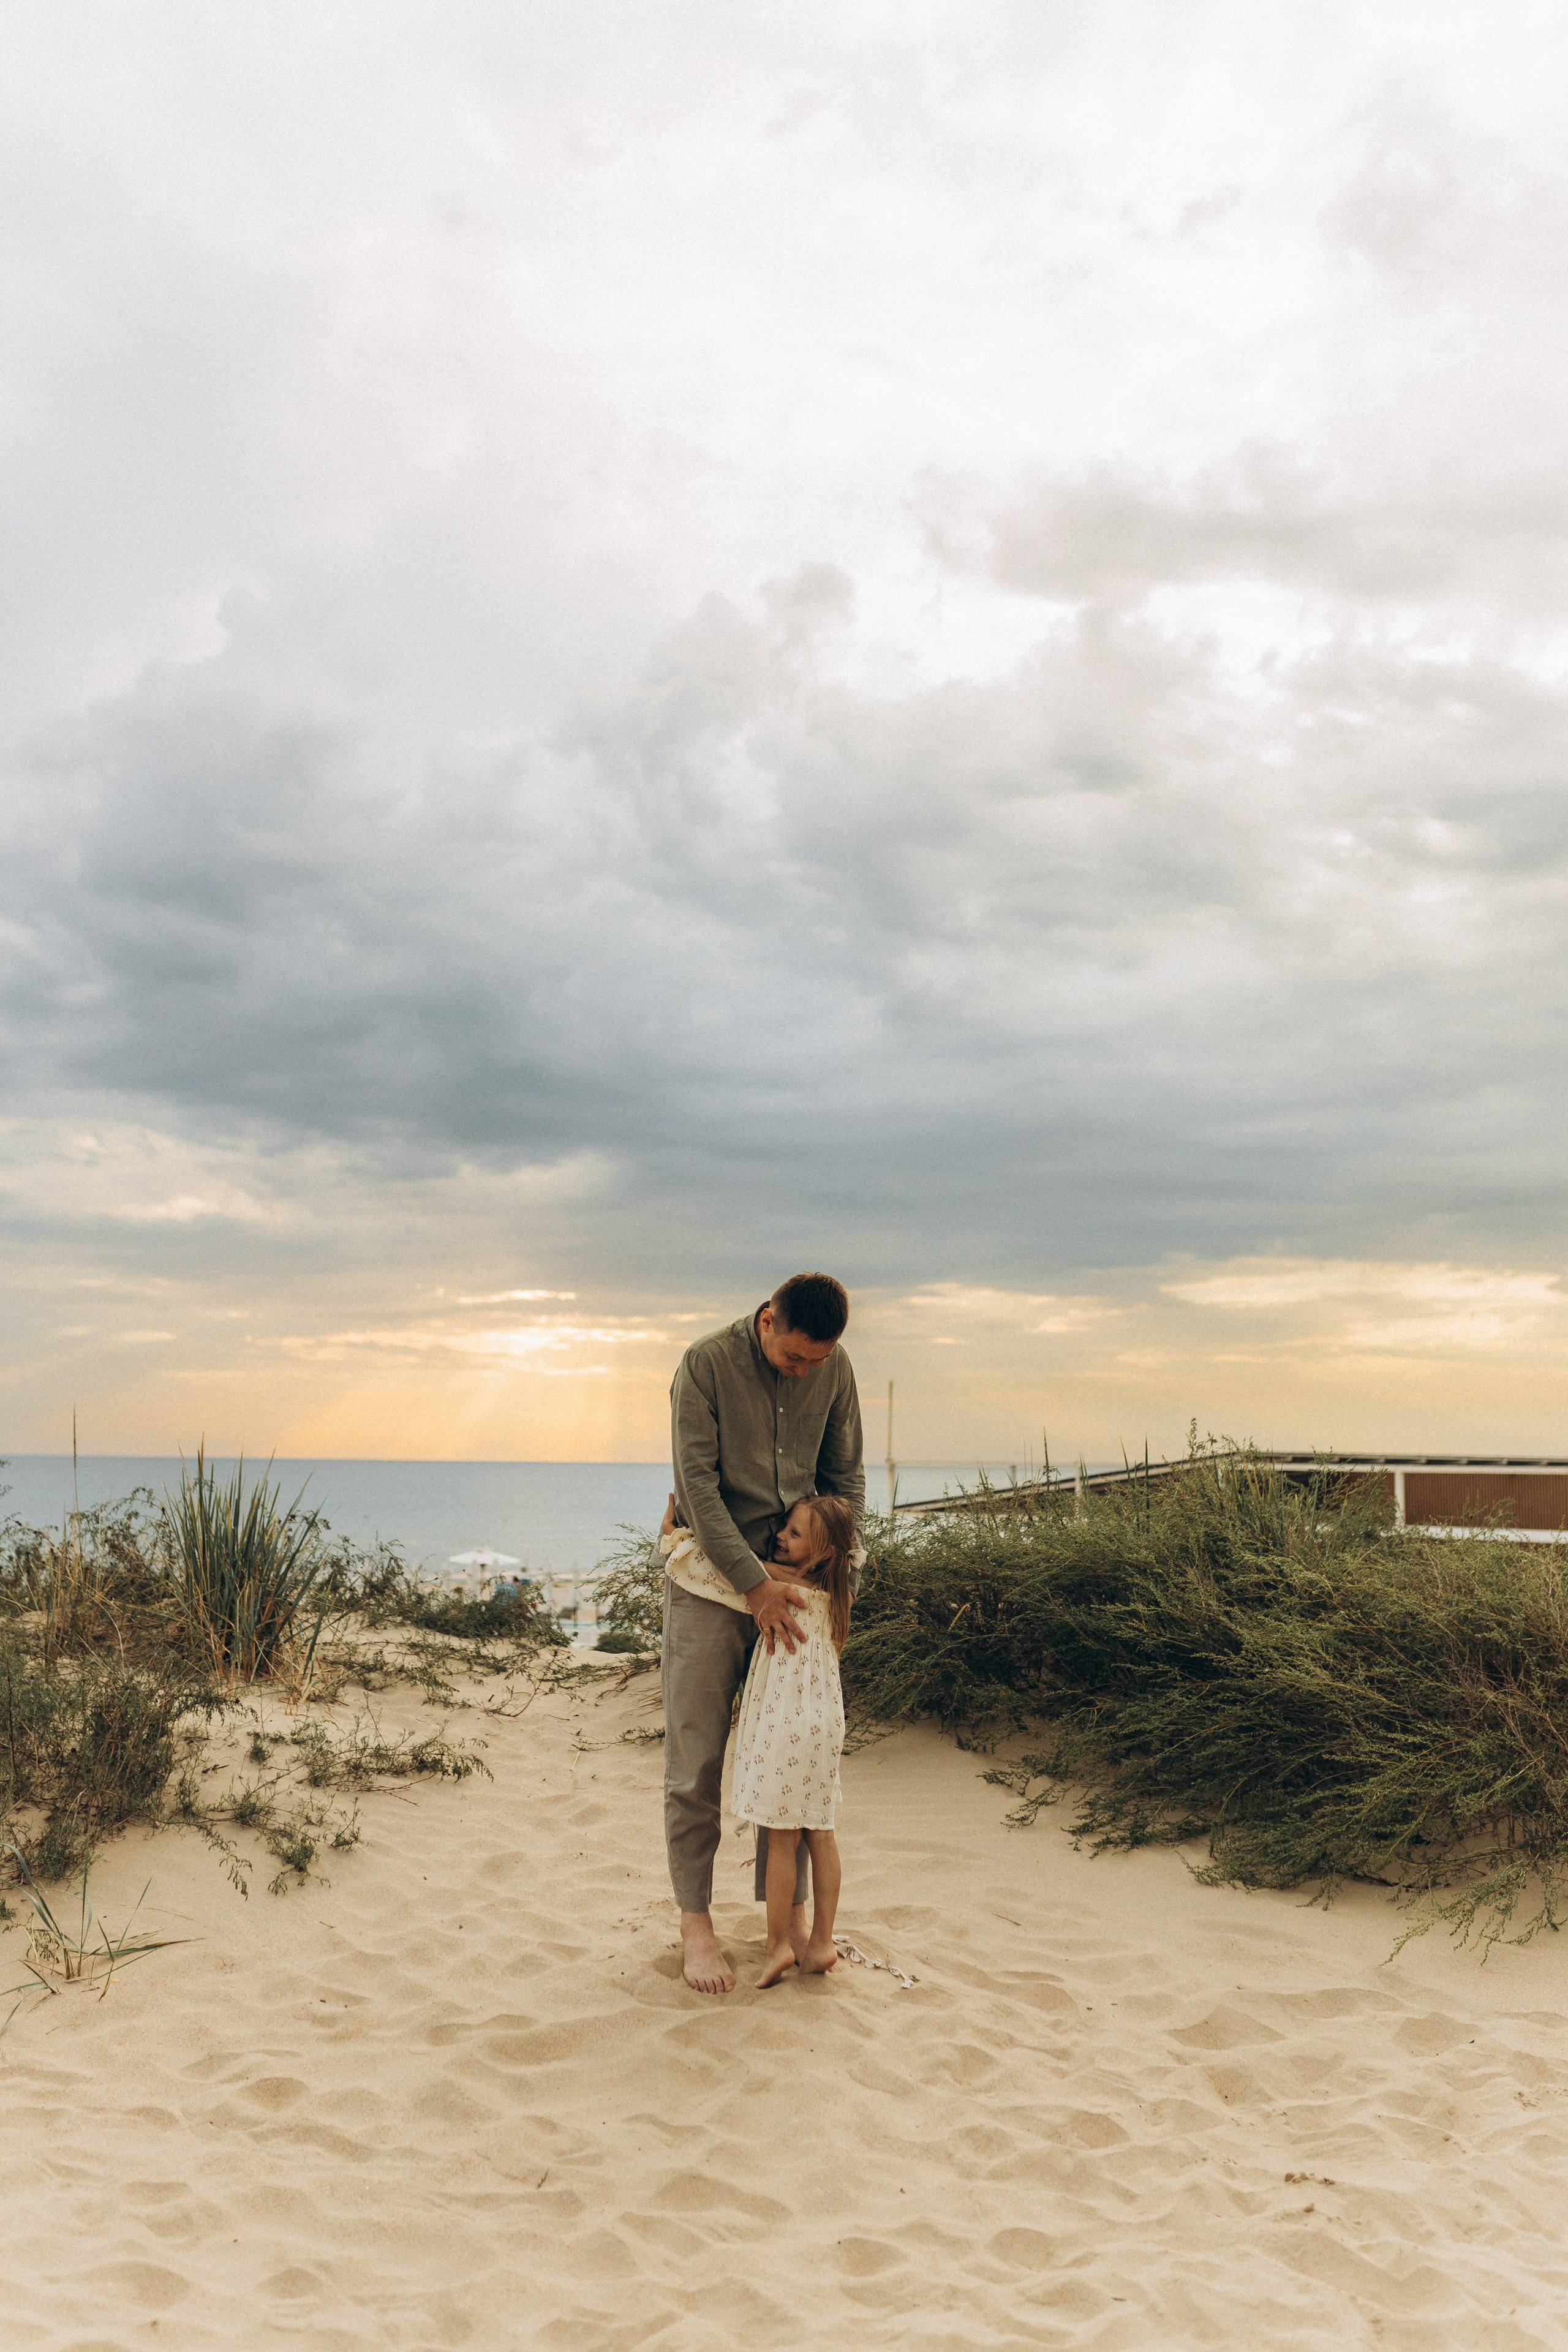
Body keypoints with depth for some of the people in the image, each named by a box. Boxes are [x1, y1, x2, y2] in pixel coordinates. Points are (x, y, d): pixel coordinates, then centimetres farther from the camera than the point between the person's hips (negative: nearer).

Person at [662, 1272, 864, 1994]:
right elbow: (697, 1486, -16)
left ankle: (789, 1913, 20)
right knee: (697, 1759, 0)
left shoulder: (835, 1368, -1)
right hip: (712, 1580, -3)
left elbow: (846, 1474, 9)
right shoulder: (706, 1364, -14)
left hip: (792, 1581, 4)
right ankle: (695, 1921, 12)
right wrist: (753, 1582, -20)